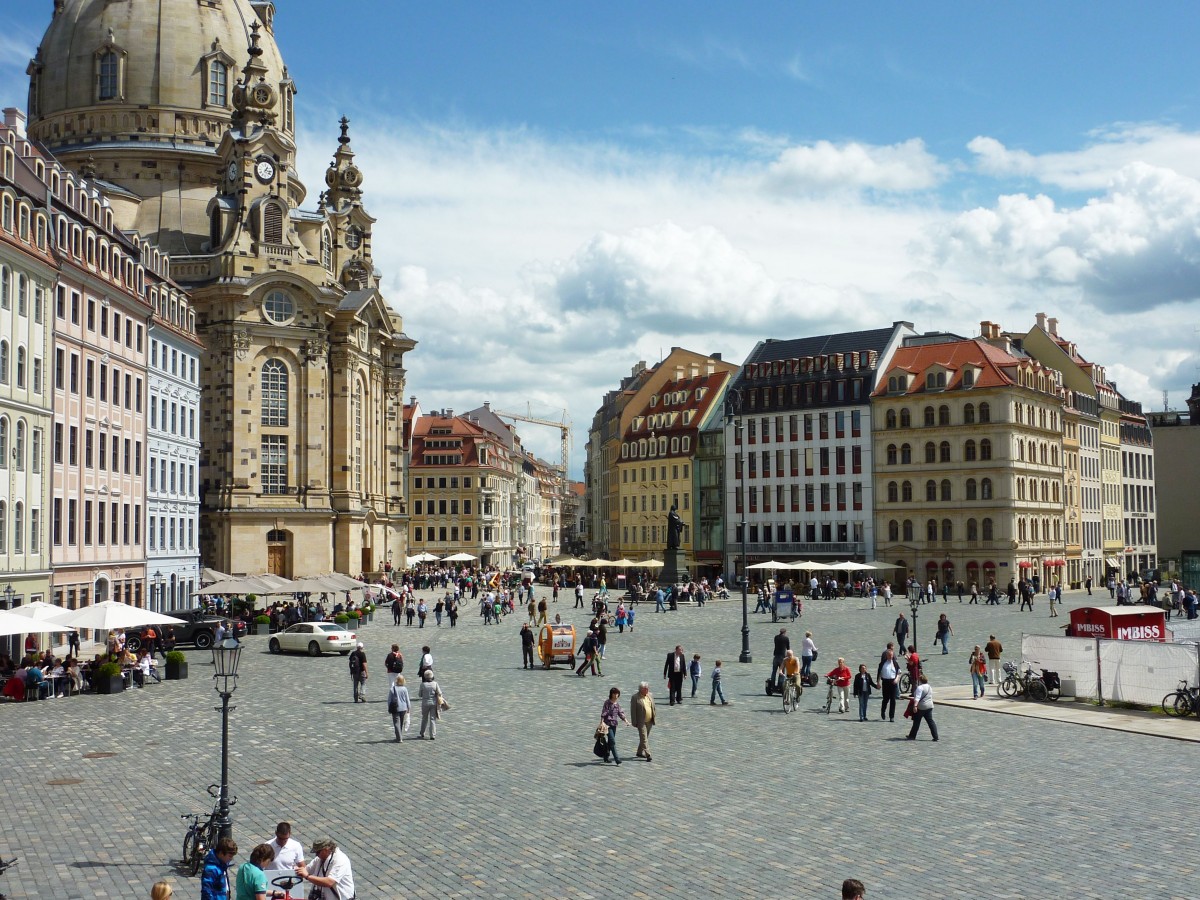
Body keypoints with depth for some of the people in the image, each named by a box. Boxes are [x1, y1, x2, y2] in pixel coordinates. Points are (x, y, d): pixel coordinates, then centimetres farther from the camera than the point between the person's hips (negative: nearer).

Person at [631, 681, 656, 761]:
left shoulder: (650, 696, 7)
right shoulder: (636, 698, -10)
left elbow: (653, 708, 15)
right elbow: (633, 711, -10)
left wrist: (654, 718, 11)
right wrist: (634, 722, -12)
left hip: (649, 721, 6)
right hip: (641, 722, -6)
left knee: (645, 738, 16)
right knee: (644, 738, -9)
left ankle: (640, 752, 31)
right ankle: (648, 755, -12)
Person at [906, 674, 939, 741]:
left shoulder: (920, 687, -14)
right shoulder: (929, 687, 15)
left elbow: (917, 697, -25)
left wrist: (915, 705, -34)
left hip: (921, 707, -8)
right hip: (929, 706, 8)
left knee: (916, 722, 3)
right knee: (930, 721, 5)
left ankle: (912, 736, 12)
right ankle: (935, 736, -1)